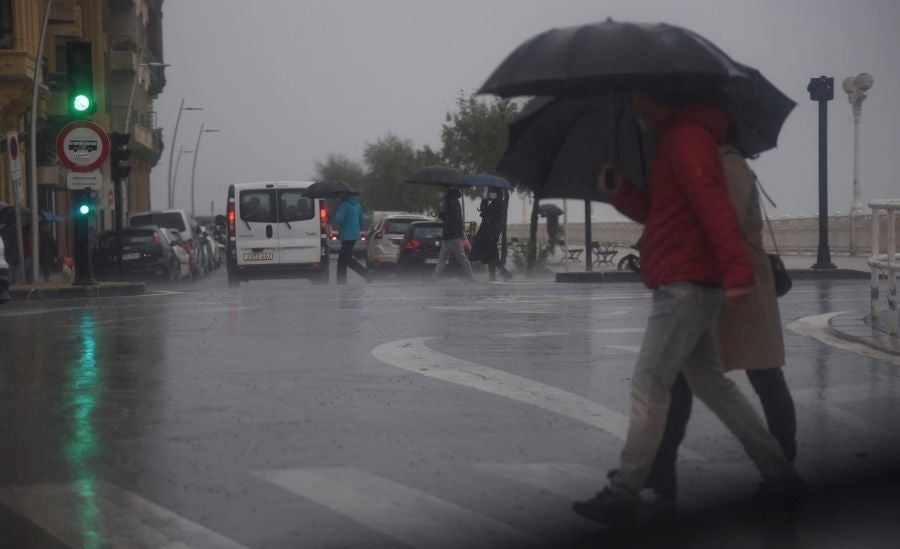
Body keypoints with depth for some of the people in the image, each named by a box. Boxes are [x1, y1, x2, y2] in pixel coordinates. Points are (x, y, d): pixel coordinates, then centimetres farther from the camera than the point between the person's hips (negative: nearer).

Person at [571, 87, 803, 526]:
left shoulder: (686, 137, -12)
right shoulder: (674, 140, 21)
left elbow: (714, 204, -23)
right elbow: (660, 212, 24)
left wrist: (736, 271, -31)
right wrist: (619, 192, 7)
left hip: (686, 287, -11)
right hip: (689, 287, 11)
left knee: (648, 387, -9)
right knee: (710, 383, 15)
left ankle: (622, 495, -6)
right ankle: (779, 475, 18)